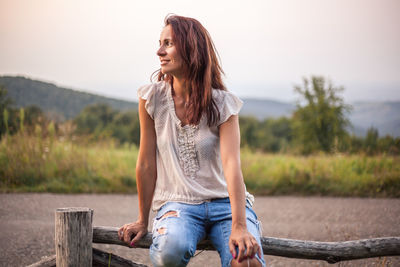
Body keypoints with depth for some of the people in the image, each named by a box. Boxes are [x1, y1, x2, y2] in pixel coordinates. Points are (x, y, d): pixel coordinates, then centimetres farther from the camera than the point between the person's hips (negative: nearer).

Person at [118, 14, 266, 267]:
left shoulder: (222, 103, -5)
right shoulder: (152, 98, -2)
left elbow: (232, 164, -18)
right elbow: (146, 164, 2)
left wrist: (239, 227, -30)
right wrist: (142, 222, 6)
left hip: (225, 202, -1)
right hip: (178, 204, 1)